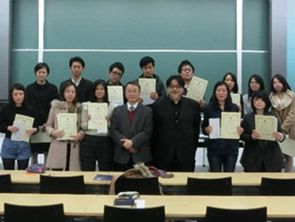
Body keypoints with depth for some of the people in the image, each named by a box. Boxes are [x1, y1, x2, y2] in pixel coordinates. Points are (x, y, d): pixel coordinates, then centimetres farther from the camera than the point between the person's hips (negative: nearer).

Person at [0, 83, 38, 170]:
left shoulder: (30, 109, -1)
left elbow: (36, 127, 2)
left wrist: (33, 130, -19)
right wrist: (9, 128, -19)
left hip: (24, 145, 0)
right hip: (8, 144, 0)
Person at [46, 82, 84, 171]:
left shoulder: (79, 108, 11)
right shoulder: (56, 107, 7)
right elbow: (48, 125, 10)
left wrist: (80, 135, -10)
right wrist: (53, 132, -9)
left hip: (74, 146, 1)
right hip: (58, 146, -1)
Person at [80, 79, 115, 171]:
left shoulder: (111, 107, 4)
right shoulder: (86, 105, 8)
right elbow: (83, 126, 5)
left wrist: (107, 122, -15)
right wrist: (88, 121, -14)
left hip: (105, 141, -1)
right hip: (88, 140, 1)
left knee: (106, 171, 4)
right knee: (87, 171, 5)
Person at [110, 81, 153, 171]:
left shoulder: (147, 111, 5)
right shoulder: (117, 110, 11)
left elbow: (147, 132, -4)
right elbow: (113, 130, 3)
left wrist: (133, 142, -16)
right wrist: (124, 142, -12)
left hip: (141, 156, -1)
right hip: (121, 156, 2)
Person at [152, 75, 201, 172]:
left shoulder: (193, 105, 7)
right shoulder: (158, 106, 4)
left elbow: (196, 129, 12)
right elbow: (154, 131, 6)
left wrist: (193, 148, 10)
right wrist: (155, 152, 5)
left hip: (186, 156, 1)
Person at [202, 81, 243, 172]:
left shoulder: (234, 108, 7)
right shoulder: (209, 108, 2)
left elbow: (239, 126, 11)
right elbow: (203, 128, 5)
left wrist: (240, 130, -10)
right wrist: (207, 130, -16)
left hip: (231, 148, 1)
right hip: (214, 148, -1)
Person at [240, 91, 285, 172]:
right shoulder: (247, 118, 4)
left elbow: (281, 134, 5)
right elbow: (242, 135, 1)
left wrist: (280, 137, -17)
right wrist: (251, 136, -18)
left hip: (271, 157, 1)